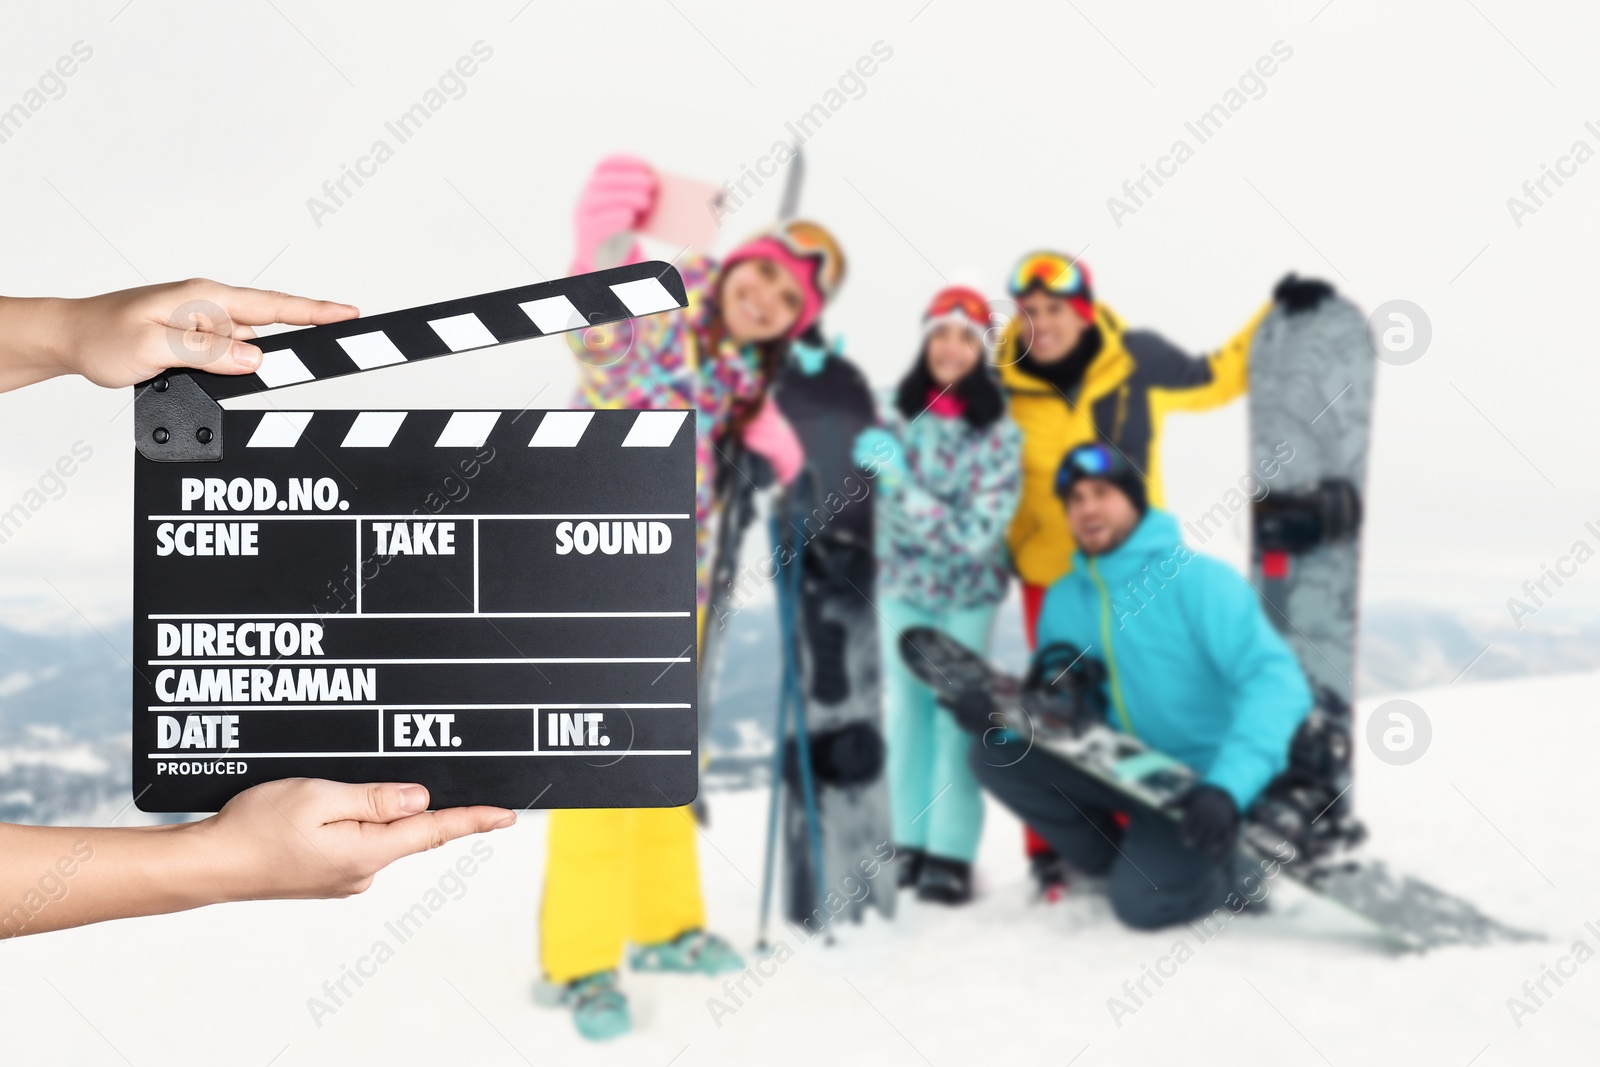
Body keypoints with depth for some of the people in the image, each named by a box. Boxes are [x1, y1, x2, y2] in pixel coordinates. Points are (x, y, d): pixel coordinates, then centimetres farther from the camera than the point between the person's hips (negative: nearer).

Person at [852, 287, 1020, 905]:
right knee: (905, 710, 7)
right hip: (902, 582, 3)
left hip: (967, 590, -3)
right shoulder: (897, 415, -3)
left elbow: (976, 532, -20)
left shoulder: (998, 433, -13)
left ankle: (951, 854, 4)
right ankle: (910, 843, 17)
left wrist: (899, 479, -26)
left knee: (957, 714, -3)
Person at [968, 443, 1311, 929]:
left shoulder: (1197, 579, -19)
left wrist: (1228, 786, -41)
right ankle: (1120, 859, 8)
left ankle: (1230, 871, 9)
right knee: (997, 755, -7)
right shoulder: (1063, 600, 1)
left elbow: (1276, 681, -28)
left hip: (1204, 783, -6)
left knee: (1140, 901, -24)